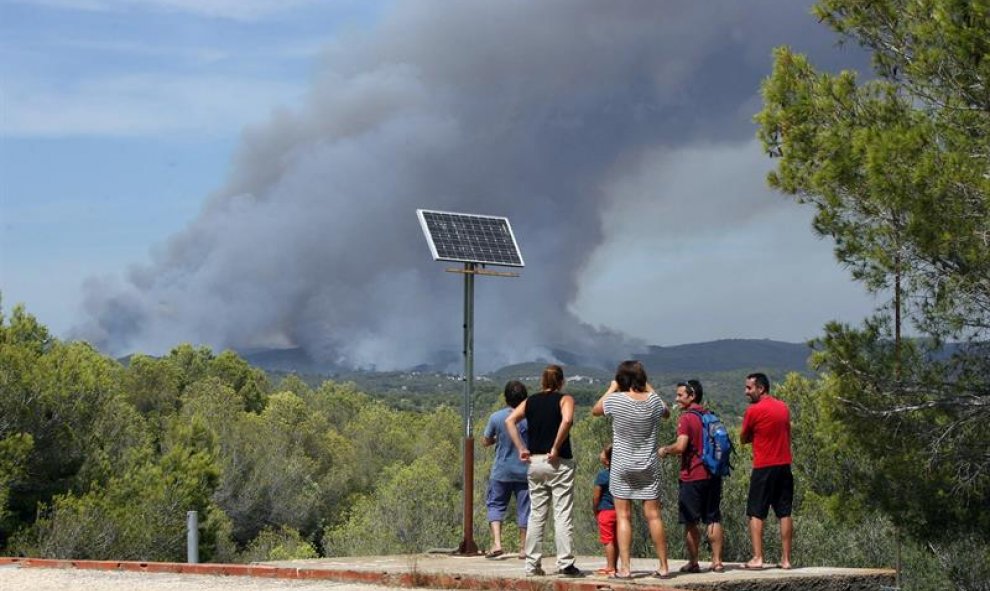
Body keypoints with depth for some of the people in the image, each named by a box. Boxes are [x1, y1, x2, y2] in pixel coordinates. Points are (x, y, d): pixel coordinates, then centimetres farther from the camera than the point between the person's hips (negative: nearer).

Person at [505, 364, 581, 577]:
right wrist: (556, 448, -14)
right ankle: (565, 564, -3)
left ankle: (533, 565, 10)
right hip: (559, 463, -4)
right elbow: (567, 420, -21)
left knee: (536, 515, 10)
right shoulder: (565, 400, -1)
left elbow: (510, 420, -2)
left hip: (535, 462, 4)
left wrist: (521, 448, -2)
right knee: (562, 515, 0)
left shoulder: (530, 401, 10)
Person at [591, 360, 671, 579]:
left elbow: (595, 411, 8)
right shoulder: (653, 400, -5)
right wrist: (649, 390, 20)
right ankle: (663, 567, 11)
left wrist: (611, 389, 14)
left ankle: (624, 568, -5)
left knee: (623, 517, 0)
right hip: (649, 467, 2)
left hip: (622, 466, -2)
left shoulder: (615, 400, -12)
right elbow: (667, 413, 18)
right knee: (653, 516, 7)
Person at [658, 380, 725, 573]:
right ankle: (717, 561, 7)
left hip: (692, 476, -7)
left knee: (690, 522, 2)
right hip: (713, 475, 7)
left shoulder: (687, 418, -12)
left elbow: (680, 446, -21)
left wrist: (665, 450, -3)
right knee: (713, 519, 8)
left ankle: (693, 562, 6)